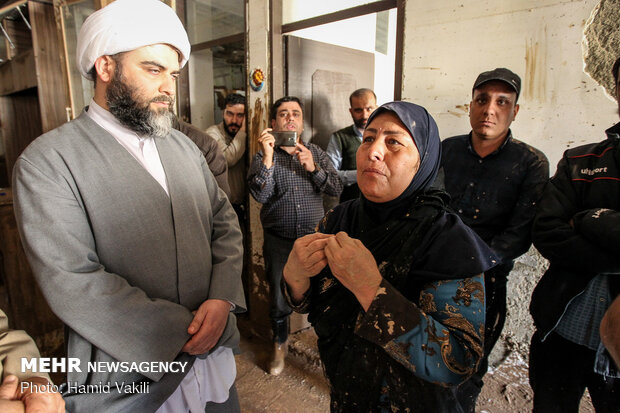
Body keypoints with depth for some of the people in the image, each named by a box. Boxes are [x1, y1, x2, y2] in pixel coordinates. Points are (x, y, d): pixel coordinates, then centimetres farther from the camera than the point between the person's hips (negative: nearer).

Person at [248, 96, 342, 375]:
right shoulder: (263, 157, -2)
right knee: (279, 298, 13)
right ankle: (280, 343, 39)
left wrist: (313, 168, -18)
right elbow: (260, 195, -18)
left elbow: (337, 189, -4)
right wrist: (268, 157, -25)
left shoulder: (316, 153, 4)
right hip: (278, 241, -1)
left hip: (313, 237, 1)